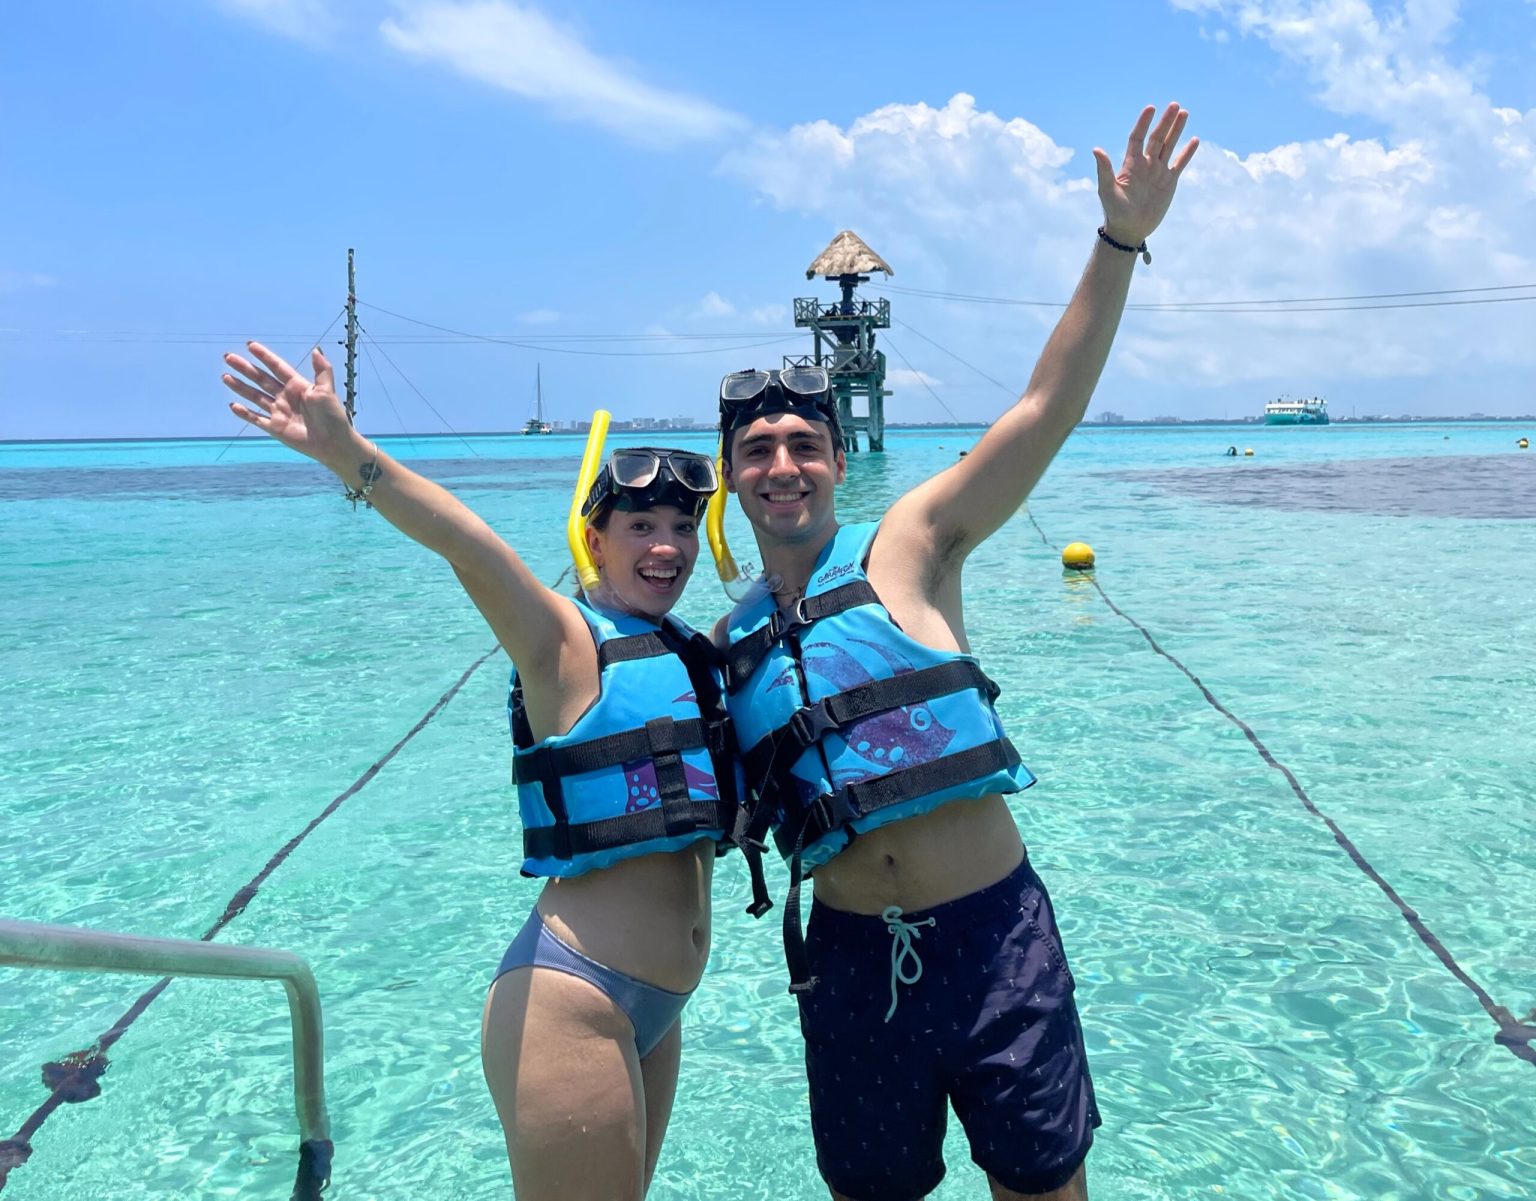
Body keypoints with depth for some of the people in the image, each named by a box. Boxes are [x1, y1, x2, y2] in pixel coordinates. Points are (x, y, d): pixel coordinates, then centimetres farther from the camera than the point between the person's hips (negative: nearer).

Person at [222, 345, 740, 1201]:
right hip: (570, 997, -8)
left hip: (656, 1009, 8)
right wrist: (347, 454, -42)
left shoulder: (699, 657, 10)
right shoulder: (566, 644, -10)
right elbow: (471, 547, -28)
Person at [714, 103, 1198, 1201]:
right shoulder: (731, 642, 7)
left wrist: (1120, 244, -20)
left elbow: (1047, 409, -12)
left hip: (993, 934, -2)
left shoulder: (908, 548, -3)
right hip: (850, 957, 3)